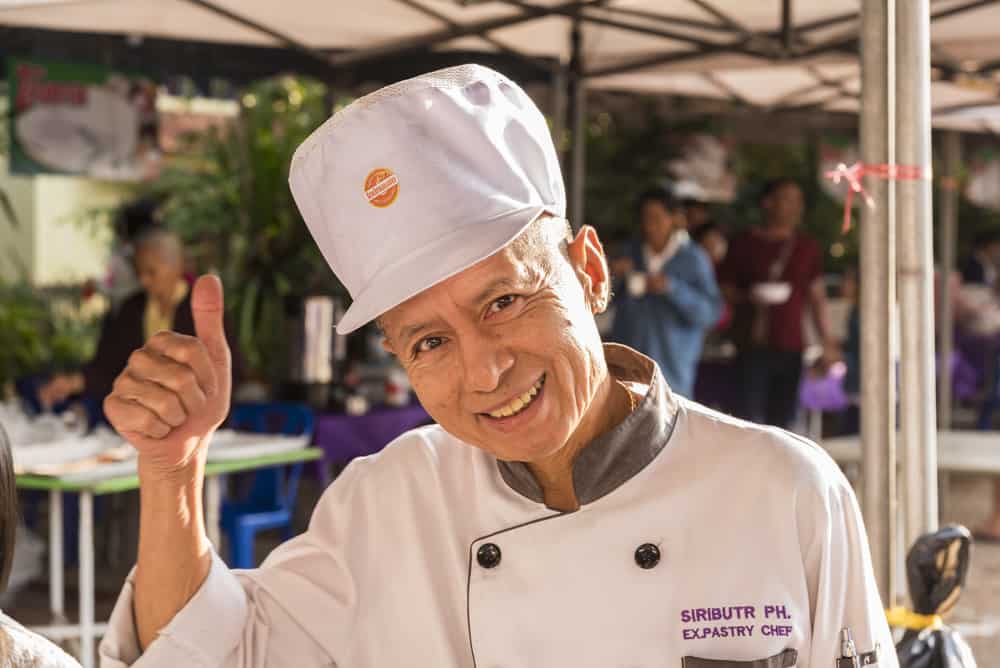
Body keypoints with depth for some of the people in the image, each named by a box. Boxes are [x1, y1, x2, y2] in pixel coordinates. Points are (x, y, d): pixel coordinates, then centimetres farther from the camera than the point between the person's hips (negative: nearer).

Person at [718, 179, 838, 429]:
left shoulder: (807, 248, 13)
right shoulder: (745, 244, 4)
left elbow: (817, 298, 16)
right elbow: (724, 290, 6)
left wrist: (828, 343, 10)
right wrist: (747, 297, -14)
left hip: (791, 348, 3)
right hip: (752, 346, -3)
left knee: (782, 422, 3)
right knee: (751, 418, -9)